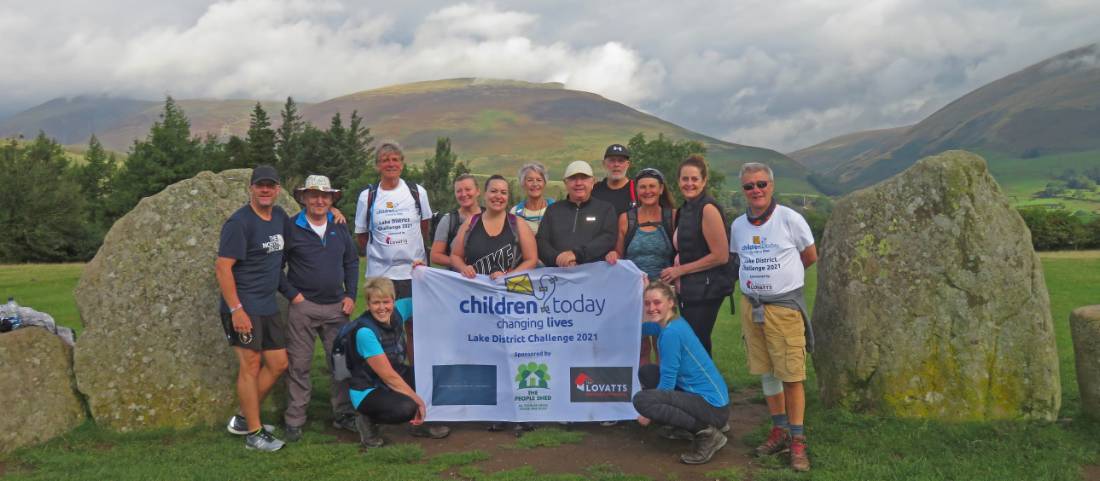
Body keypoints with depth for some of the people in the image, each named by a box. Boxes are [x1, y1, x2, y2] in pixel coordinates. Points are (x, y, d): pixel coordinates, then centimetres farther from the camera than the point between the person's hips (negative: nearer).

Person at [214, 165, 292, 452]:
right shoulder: (240, 222, -13)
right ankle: (254, 433, 8)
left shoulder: (280, 217, 9)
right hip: (244, 307, -8)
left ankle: (243, 418, 25)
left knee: (278, 364, 10)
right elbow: (222, 267, -16)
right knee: (250, 366, -2)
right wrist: (236, 310, -21)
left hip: (269, 306, 8)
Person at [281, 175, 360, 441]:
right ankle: (294, 421, 13)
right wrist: (292, 294, -8)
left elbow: (352, 262, 15)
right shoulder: (291, 228, -4)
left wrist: (350, 295, 6)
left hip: (336, 307, 4)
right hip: (302, 307, -4)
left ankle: (343, 414, 20)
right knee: (299, 365, 2)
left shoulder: (339, 228, 9)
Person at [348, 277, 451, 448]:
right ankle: (368, 421, -3)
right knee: (406, 408, -33)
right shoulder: (365, 331, -26)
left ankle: (420, 423, 8)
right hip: (367, 391, -8)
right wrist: (418, 401, -20)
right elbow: (388, 376, -24)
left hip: (393, 382, 8)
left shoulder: (396, 315, -7)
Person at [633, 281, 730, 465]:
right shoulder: (671, 323, 7)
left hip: (713, 407, -10)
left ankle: (707, 432, -13)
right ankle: (685, 427, 17)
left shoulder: (671, 332, -19)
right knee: (646, 372, 15)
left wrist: (649, 414, -4)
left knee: (642, 400, -23)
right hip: (702, 395, 10)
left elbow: (667, 382, -16)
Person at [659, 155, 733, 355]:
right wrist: (676, 267, 4)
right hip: (689, 289, 9)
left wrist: (681, 270, -11)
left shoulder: (708, 208, -14)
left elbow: (721, 256, -18)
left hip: (706, 289, -9)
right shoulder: (685, 209, 13)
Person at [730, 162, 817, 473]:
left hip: (785, 306, -5)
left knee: (792, 376, -3)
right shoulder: (738, 225, 5)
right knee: (766, 373, 12)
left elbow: (810, 257, 2)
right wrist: (762, 276, 9)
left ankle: (797, 441, 8)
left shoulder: (789, 219, -9)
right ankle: (780, 431, 26)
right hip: (751, 305, 5)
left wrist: (781, 276, 9)